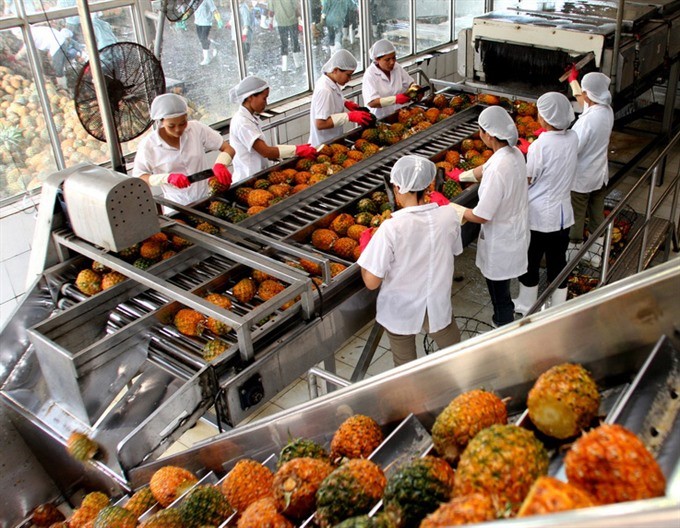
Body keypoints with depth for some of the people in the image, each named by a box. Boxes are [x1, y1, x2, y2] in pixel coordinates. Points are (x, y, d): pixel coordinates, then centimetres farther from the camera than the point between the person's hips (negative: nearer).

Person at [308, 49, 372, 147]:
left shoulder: (332, 83, 2)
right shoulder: (324, 90, -25)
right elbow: (320, 124, -29)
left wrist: (346, 103, 3)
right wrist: (350, 116, -28)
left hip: (333, 141, 9)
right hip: (324, 145, -9)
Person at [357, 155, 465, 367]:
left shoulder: (391, 228, -28)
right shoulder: (449, 215, -17)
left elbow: (372, 282, -22)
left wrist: (365, 244, -6)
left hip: (401, 313, -3)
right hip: (438, 308, 3)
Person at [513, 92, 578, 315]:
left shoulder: (540, 146, -24)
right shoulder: (573, 138, -5)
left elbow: (527, 179, -14)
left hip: (539, 215, -5)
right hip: (563, 212, 5)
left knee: (530, 262, 14)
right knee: (558, 261, 17)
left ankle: (526, 306, 31)